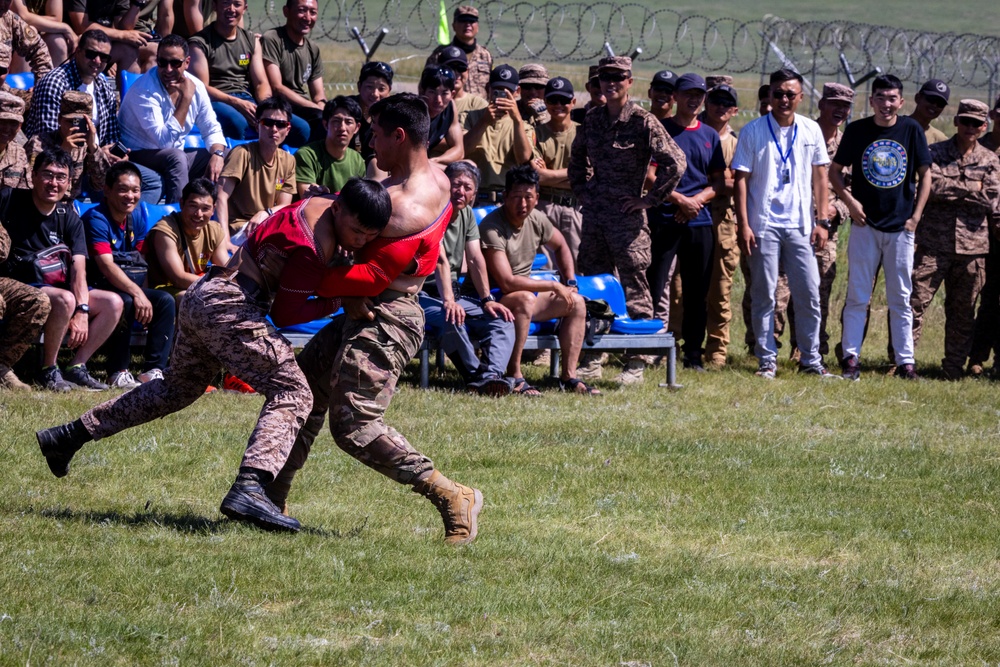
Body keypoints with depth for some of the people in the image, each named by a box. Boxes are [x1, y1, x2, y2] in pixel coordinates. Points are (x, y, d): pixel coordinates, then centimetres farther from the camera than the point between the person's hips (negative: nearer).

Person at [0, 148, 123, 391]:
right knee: (64, 300, -33)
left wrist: (82, 311, -19)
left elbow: (78, 268, -3)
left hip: (56, 286, 7)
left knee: (112, 303, -6)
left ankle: (77, 368, -8)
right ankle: (49, 372, -18)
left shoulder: (69, 218, 8)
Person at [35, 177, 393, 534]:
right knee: (291, 393, -15)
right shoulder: (315, 247, -19)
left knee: (177, 389, 26)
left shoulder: (317, 206, 8)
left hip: (202, 294, 10)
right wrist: (333, 304, -3)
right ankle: (249, 487, -32)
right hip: (230, 305, -10)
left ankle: (68, 436, 31)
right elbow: (285, 314, -12)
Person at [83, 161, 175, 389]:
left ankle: (153, 370, -18)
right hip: (96, 289, -7)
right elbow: (106, 266, -27)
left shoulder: (137, 221, 9)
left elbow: (138, 265, 6)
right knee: (125, 302, -35)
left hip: (126, 288, 7)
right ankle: (118, 374, -24)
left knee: (165, 300, -15)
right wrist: (137, 293, -36)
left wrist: (143, 293, -12)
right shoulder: (96, 219, -16)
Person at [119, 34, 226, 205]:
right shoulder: (144, 90, -22)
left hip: (175, 156, 7)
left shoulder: (195, 85, -2)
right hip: (139, 156, -7)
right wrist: (186, 98, -27)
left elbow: (212, 129, 5)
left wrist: (217, 154, -18)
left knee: (226, 157, -7)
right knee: (175, 157, -36)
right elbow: (164, 140, -28)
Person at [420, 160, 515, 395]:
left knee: (503, 320, -11)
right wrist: (448, 301, -40)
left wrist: (487, 300, -7)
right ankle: (477, 375, -23)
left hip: (456, 293, 8)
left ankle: (493, 376, -34)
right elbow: (440, 260, -28)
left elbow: (475, 258, 4)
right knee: (452, 319, -38)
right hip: (425, 294, -8)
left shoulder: (467, 215, 10)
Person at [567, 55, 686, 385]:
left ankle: (636, 363, -1)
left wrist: (650, 198, -11)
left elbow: (675, 163, -13)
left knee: (634, 287, -3)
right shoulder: (593, 119, 9)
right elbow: (577, 159, 27)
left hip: (627, 215, -6)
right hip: (594, 213, 6)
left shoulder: (643, 122, -8)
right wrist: (582, 191, 14)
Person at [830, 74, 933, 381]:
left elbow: (925, 173, 5)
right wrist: (850, 201, -8)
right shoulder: (857, 130, -1)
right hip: (865, 224, -1)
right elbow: (835, 171, 7)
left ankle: (905, 361, 10)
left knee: (900, 298, 6)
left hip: (901, 227, 1)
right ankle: (851, 357, 5)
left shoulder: (911, 129, 0)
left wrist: (916, 215, -2)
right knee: (857, 296, 0)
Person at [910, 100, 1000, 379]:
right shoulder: (935, 153, 4)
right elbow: (932, 187, -12)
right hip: (933, 243, -2)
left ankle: (954, 367, 16)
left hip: (973, 246, 2)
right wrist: (971, 188, -8)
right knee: (915, 301, -7)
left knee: (963, 310, 7)